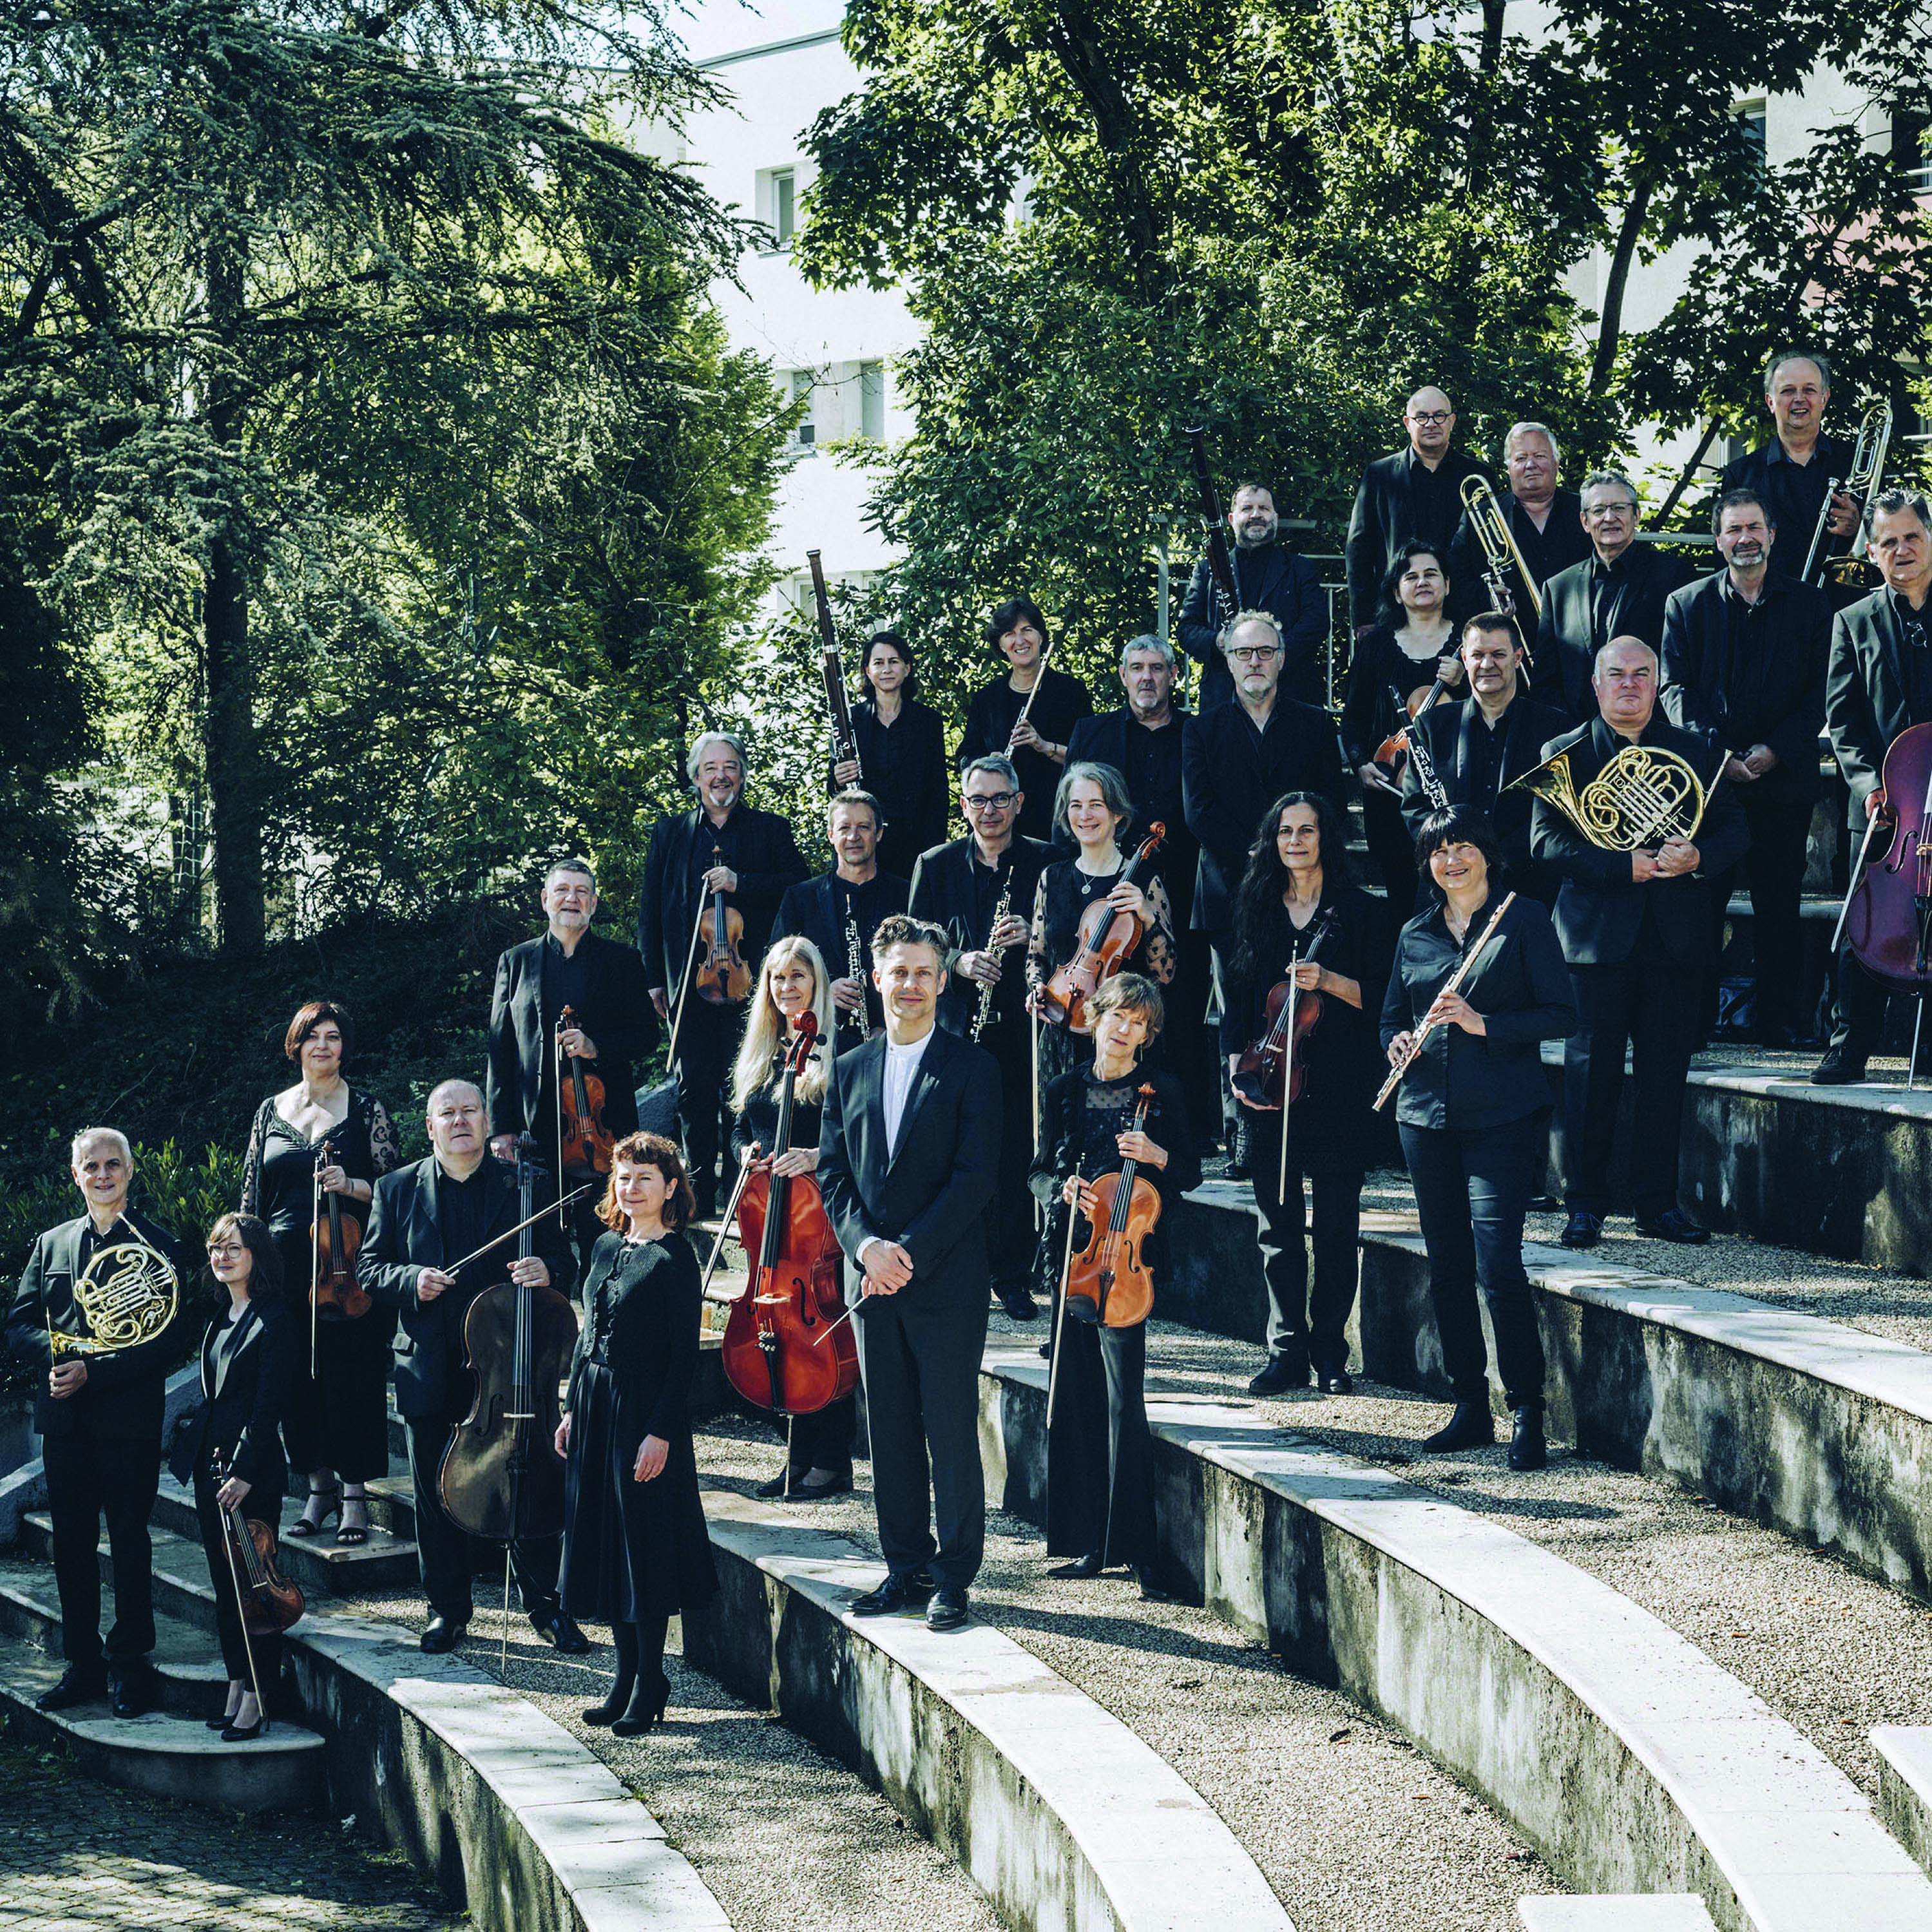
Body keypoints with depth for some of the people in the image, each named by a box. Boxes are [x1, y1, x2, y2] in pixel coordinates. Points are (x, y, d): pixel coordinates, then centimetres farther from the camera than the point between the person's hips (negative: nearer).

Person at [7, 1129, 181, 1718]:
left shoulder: (155, 1245, -2)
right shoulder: (51, 1245, 14)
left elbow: (163, 1341, -9)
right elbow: (19, 1326, 10)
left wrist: (93, 1371, -19)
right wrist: (56, 1355, -11)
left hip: (129, 1419, -4)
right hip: (64, 1419, 4)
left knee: (129, 1542, 1)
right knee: (72, 1543, 7)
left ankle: (129, 1669, 8)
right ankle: (83, 1664, 16)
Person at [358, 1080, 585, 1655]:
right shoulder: (398, 1190, 6)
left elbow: (564, 1262, 5)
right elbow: (369, 1270, 7)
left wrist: (546, 1271, -18)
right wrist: (411, 1280, -13)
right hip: (431, 1369, 1)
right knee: (436, 1498, 7)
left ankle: (546, 1606, 14)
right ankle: (447, 1610, 20)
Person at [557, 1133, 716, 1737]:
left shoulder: (674, 1258, -10)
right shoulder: (606, 1248, 11)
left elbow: (684, 1354, -13)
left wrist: (662, 1432, -18)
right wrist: (573, 1409, 13)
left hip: (644, 1411, -7)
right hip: (595, 1408, 7)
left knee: (643, 1543, -2)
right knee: (600, 1538, 10)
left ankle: (650, 1685, 6)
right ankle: (627, 1675, 18)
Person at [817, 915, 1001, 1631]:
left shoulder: (972, 1069, -2)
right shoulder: (850, 1070, 12)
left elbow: (974, 1176, -9)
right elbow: (832, 1173, 9)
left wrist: (910, 1252, -15)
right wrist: (866, 1244, -9)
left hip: (947, 1282, -4)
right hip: (872, 1279, 4)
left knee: (951, 1431, -2)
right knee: (889, 1432, 8)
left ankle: (954, 1577, 5)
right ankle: (905, 1566, 17)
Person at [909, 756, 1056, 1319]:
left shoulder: (1045, 864, 5)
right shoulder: (934, 866, 9)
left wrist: (1031, 936, -16)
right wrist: (958, 962, -13)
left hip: (1020, 1027, -1)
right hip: (955, 1027, 1)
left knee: (1017, 1155, 1)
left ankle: (1013, 1277, 10)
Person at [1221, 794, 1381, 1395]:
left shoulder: (1356, 910, 4)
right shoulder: (1256, 908, 11)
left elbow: (1377, 996, 0)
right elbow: (1237, 996, 13)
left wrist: (1328, 981, -17)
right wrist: (1237, 1063, 2)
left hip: (1338, 1086, -2)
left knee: (1336, 1224, 0)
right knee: (1278, 1222, 2)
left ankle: (1330, 1354, 8)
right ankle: (1287, 1351, 8)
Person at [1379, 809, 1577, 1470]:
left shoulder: (1524, 921, -1)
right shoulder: (1415, 935, 13)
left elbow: (1562, 1015, -5)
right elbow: (1391, 1015, 21)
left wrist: (1482, 1023, -17)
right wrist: (1399, 1041, -2)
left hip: (1503, 1116, -5)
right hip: (1427, 1114, 5)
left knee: (1497, 1263, -14)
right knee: (1447, 1267, 8)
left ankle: (1528, 1415, -6)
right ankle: (1469, 1408, 19)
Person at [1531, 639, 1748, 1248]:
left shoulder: (1694, 752, 12)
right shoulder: (1564, 755, 4)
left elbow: (1735, 830, 9)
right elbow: (1546, 840, -7)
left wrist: (1698, 858, -13)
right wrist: (1625, 866, -18)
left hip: (1676, 939, 2)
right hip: (1597, 935, -2)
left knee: (1666, 1072, 5)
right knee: (1591, 1071, -2)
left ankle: (1658, 1203, 13)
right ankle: (1585, 1206, 4)